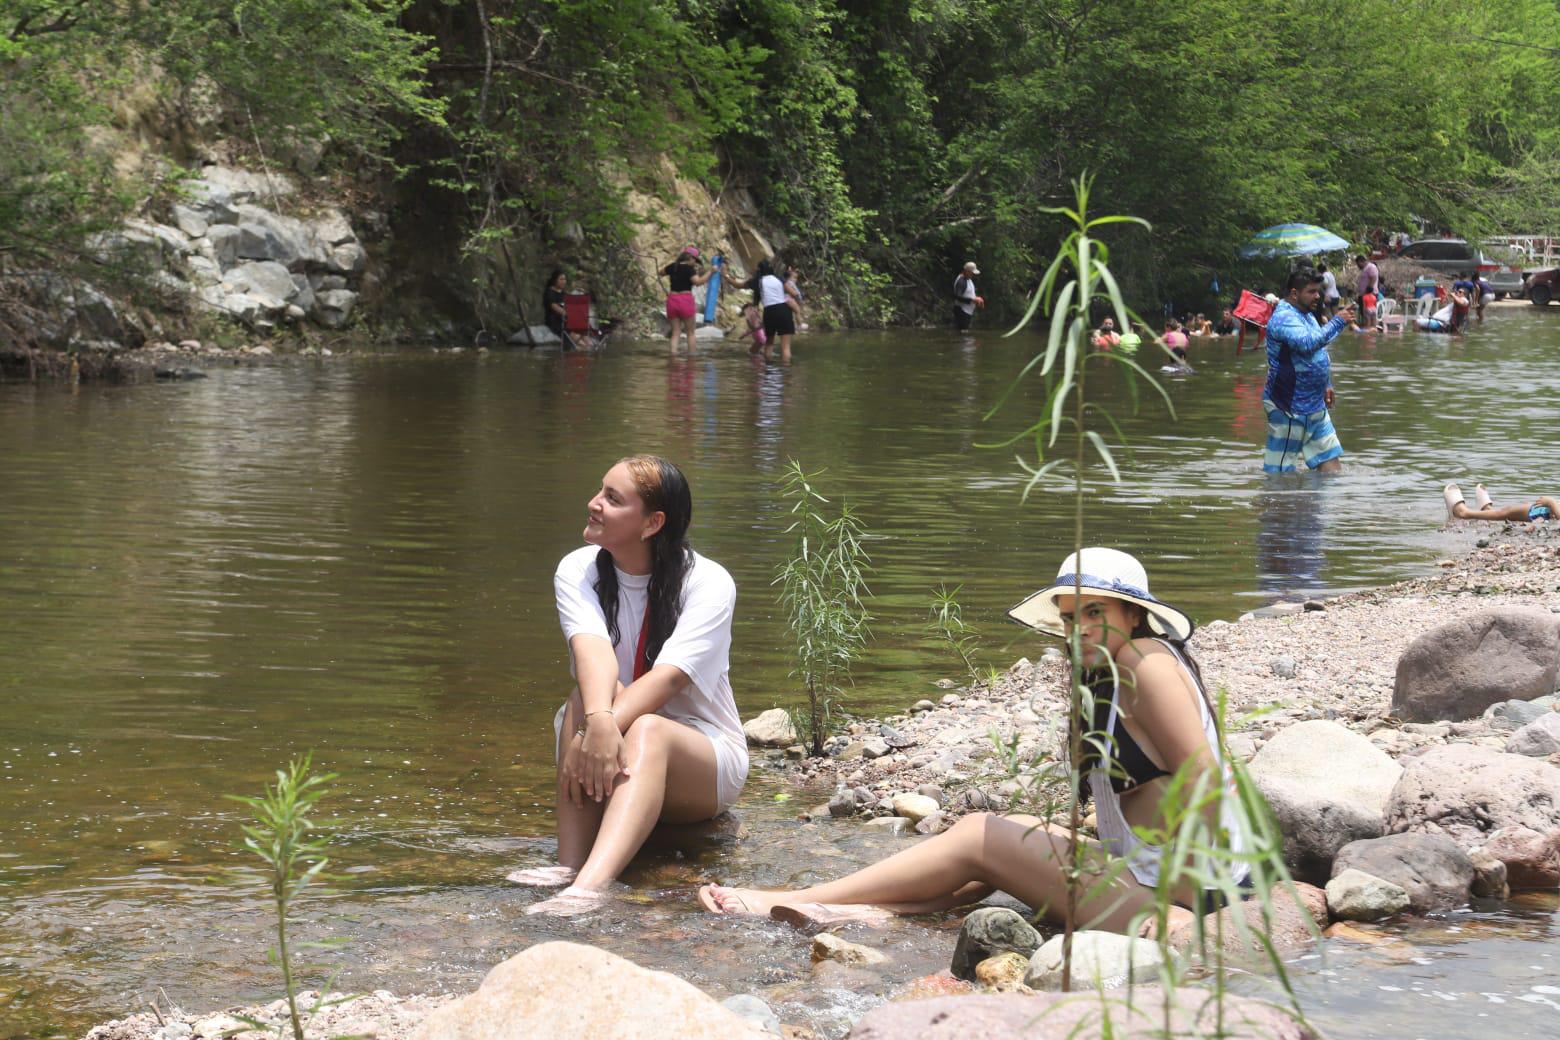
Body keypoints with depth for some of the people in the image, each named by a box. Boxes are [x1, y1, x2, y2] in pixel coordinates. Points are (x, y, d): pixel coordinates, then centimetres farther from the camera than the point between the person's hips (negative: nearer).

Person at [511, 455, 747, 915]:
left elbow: (670, 675, -28)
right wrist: (597, 722, -46)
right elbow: (592, 648, -26)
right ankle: (568, 865, -45)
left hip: (702, 764, -3)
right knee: (588, 697, -30)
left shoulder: (707, 582, -13)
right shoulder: (577, 571, -5)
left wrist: (612, 725, -44)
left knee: (646, 730, -37)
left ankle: (590, 886, -62)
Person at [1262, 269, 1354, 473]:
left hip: (1314, 405, 10)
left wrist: (1326, 385, 25)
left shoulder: (1305, 315, 15)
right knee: (1278, 472, -4)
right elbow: (1308, 343, -36)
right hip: (1289, 407, -10)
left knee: (1330, 458, 11)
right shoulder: (1284, 317, -18)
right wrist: (1338, 321, -27)